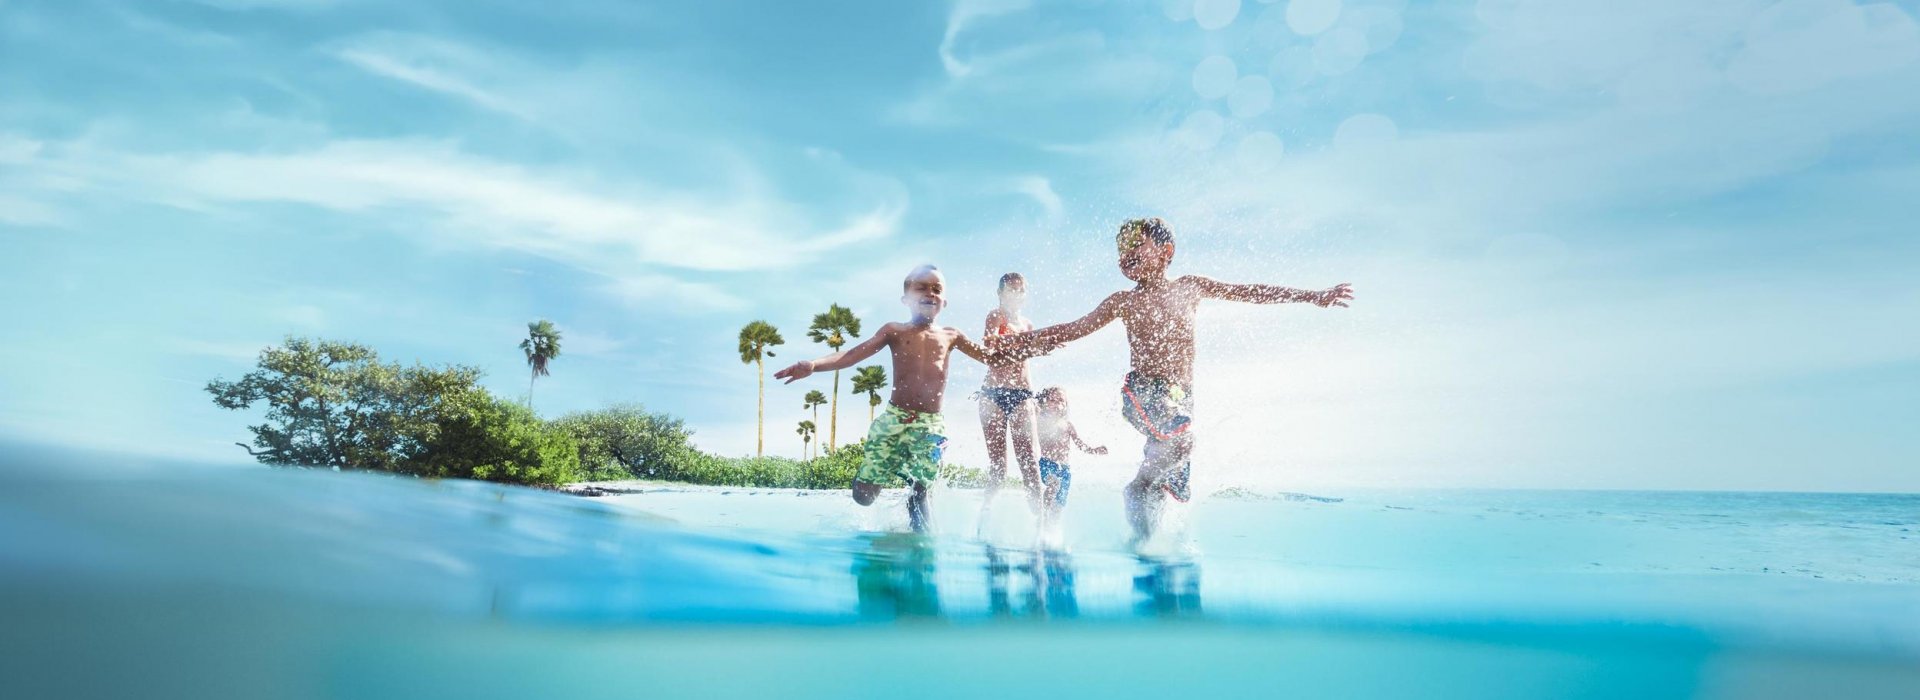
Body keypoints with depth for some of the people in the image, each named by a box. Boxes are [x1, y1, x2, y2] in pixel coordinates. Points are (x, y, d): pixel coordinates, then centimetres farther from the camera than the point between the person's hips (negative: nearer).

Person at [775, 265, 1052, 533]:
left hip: (931, 426, 1)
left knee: (919, 491, -7)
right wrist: (813, 365, -23)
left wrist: (1034, 348, 9)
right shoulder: (895, 331, 4)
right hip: (893, 420, -1)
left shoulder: (950, 336, 12)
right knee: (863, 495, -1)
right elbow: (854, 353, -7)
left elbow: (992, 357, 20)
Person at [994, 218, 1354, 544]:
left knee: (1170, 484, 4)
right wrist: (1014, 341, 7)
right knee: (1179, 437, -33)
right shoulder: (1124, 301, 8)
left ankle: (1142, 539, 21)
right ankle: (1137, 490, -14)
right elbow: (1071, 330, 12)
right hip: (1142, 393, -4)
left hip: (1182, 399, 4)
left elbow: (1250, 292, 17)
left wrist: (1313, 297, 17)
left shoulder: (1189, 288, 12)